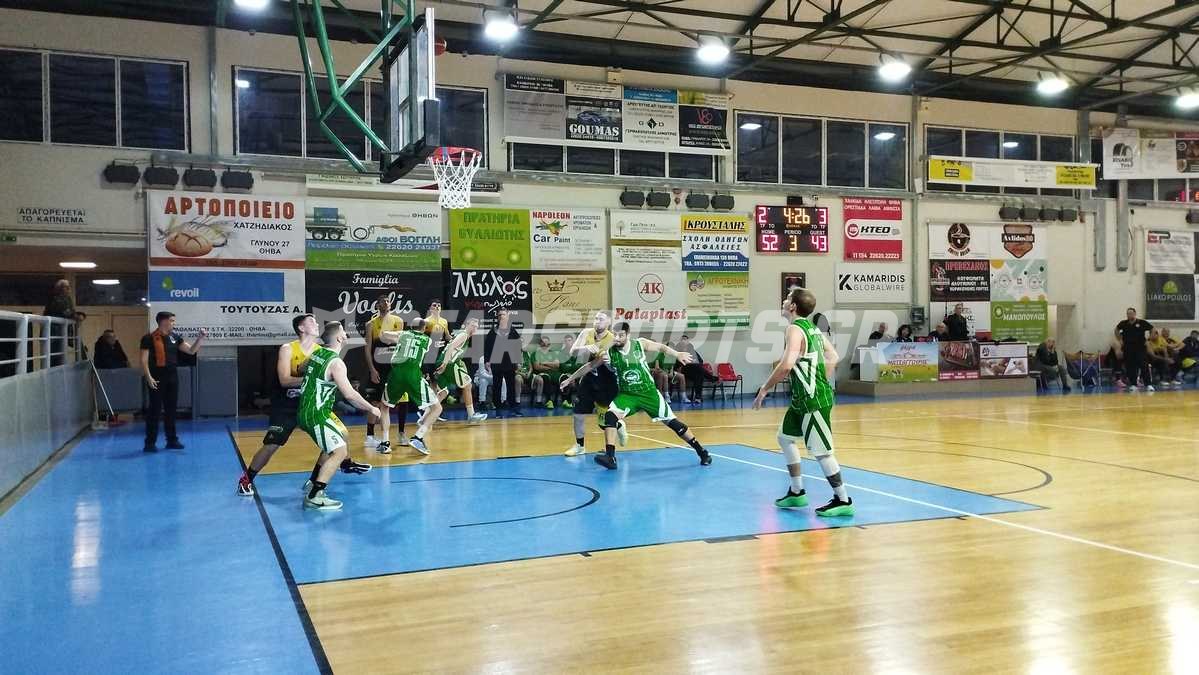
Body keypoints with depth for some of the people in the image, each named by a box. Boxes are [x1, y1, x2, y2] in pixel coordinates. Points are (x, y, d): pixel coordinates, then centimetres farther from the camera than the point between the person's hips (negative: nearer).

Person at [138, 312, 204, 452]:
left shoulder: (175, 337, 9)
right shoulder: (149, 338, -8)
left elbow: (191, 350, 12)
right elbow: (144, 360, -10)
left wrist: (200, 338, -1)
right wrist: (148, 377, -18)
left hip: (172, 377, 6)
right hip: (157, 377, -6)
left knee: (171, 409, 10)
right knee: (155, 410, -3)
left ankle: (172, 440, 17)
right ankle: (150, 443, 2)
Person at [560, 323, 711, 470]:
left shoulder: (640, 344, -12)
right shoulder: (609, 353, -10)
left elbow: (661, 347, 2)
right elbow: (590, 366, 2)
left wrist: (677, 354, -13)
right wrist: (570, 379, 6)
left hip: (649, 392, -1)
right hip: (626, 395, 1)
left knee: (672, 422, 1)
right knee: (610, 415, -25)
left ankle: (702, 452, 15)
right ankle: (610, 457, -23)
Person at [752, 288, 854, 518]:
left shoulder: (795, 329, -17)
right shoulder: (811, 327, 11)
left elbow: (787, 365, -30)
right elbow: (832, 357, 16)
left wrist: (764, 389, -21)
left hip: (813, 400, -10)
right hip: (803, 398, 10)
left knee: (821, 451, -4)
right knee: (785, 437, 19)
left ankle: (843, 501, 5)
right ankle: (797, 492, 26)